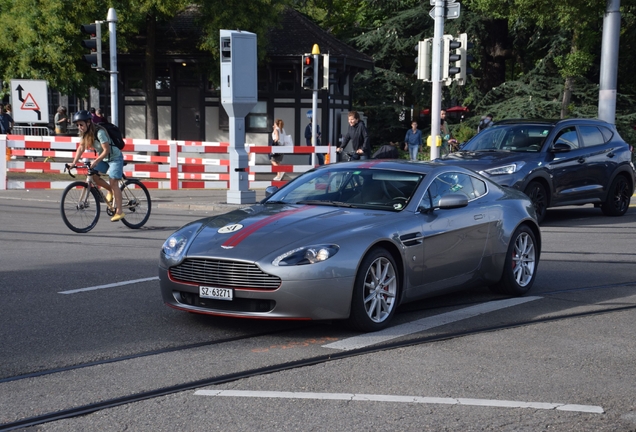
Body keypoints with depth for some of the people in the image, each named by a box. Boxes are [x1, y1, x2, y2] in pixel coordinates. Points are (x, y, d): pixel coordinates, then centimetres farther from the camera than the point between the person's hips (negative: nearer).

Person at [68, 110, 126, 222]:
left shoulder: (99, 132, -28)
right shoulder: (84, 133, -5)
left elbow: (106, 150, -29)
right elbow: (81, 148, -3)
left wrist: (96, 161, -36)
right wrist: (74, 162, -14)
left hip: (115, 157, -8)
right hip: (103, 158, 8)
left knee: (113, 182, -14)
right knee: (92, 175, -11)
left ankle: (119, 212, -13)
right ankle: (110, 190, 14)